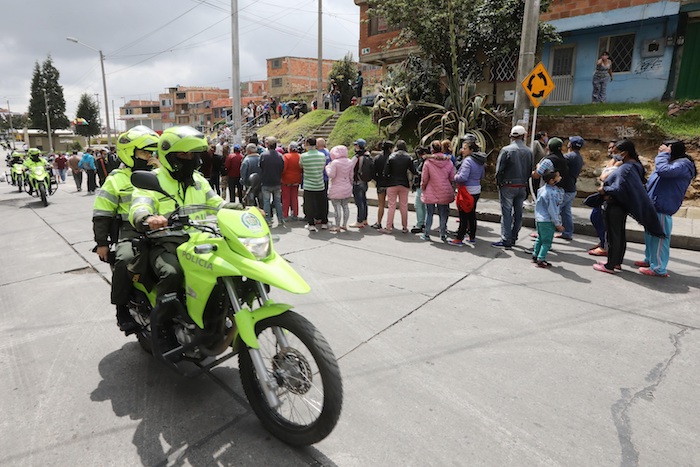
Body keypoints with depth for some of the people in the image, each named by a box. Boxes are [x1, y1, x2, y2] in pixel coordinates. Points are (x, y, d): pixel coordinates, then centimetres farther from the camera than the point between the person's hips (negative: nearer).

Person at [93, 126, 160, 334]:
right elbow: (102, 213, 2)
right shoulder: (116, 180, 4)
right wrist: (101, 242, -2)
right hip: (130, 232, -4)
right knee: (125, 260, -32)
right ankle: (122, 309, -13)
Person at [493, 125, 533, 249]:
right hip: (522, 187, 5)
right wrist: (524, 181, 15)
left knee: (506, 213, -3)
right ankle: (513, 238, 23)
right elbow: (530, 170, 6)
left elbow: (499, 169, -12)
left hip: (508, 186, -5)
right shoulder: (529, 151, 4)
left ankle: (506, 240, -5)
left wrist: (499, 183, 1)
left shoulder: (506, 150, -11)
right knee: (518, 213, 13)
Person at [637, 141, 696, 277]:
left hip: (662, 208, -11)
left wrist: (664, 153, -21)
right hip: (654, 205, 11)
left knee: (659, 237, -5)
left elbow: (664, 170, -32)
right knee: (650, 234, 20)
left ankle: (659, 268, 1)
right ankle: (650, 259, 34)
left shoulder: (683, 165, -16)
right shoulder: (673, 162, 16)